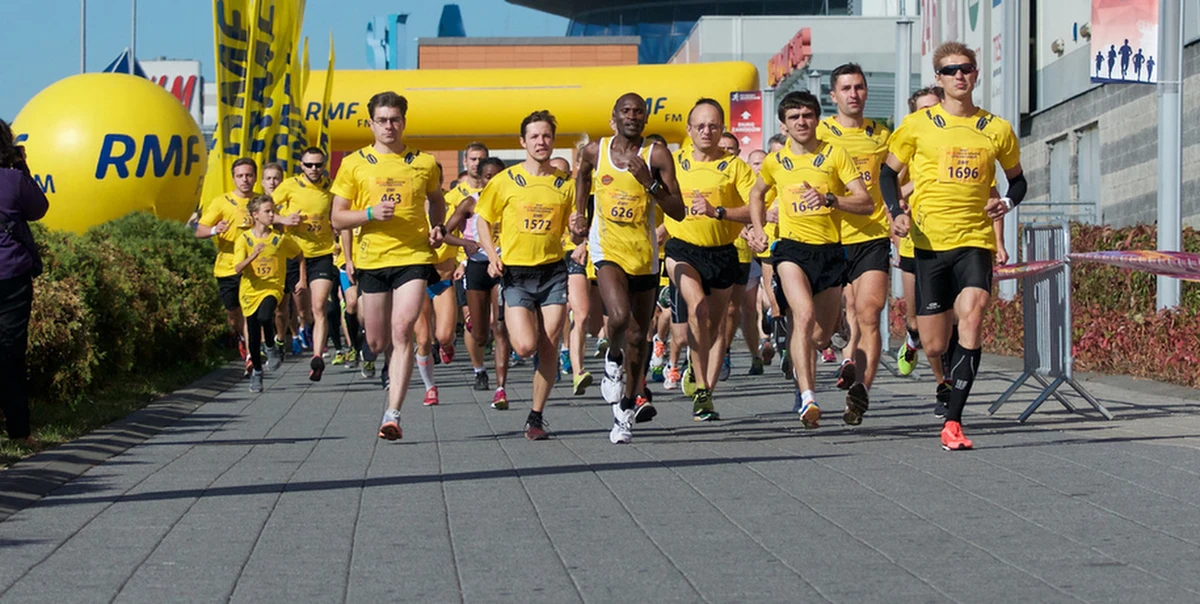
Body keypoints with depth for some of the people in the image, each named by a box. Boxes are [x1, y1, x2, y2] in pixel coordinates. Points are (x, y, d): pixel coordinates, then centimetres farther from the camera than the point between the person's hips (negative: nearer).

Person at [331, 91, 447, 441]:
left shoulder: (424, 163, 7)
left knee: (402, 330, -17)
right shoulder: (354, 164, 4)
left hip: (414, 257, -1)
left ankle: (393, 414, -19)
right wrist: (371, 213, -14)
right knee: (377, 343, 7)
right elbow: (338, 218, 4)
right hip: (372, 260, 1)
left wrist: (438, 228, 7)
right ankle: (396, 367, 44)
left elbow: (436, 200, 27)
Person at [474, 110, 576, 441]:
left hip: (553, 271, 2)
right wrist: (492, 256, -6)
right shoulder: (506, 181, 0)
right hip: (515, 273, -2)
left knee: (548, 349, -3)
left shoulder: (565, 183, 5)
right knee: (525, 346, -15)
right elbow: (483, 219, 8)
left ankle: (536, 416, 10)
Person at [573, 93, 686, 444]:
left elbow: (678, 212, -10)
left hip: (644, 253, 1)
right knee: (619, 316, -26)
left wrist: (649, 182, -21)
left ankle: (626, 406, 26)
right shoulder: (595, 151, 1)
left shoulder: (657, 155, -6)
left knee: (638, 336, 9)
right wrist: (580, 214, 22)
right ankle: (613, 360, 8)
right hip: (607, 247, -1)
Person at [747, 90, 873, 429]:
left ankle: (801, 384, 38)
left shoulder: (835, 154, 1)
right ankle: (808, 398, -31)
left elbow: (866, 203, -5)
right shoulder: (775, 162, 7)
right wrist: (758, 229, 13)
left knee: (821, 336, 8)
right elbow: (757, 194, 29)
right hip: (792, 248, -1)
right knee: (804, 315, -27)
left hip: (830, 251, 1)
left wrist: (829, 199, -20)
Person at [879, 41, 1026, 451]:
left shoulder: (997, 130, 7)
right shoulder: (918, 126, 3)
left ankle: (952, 422, -22)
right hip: (929, 241, 0)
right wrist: (897, 213, -4)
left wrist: (1007, 202, -2)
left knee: (971, 313, -25)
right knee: (934, 345, 1)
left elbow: (1018, 179, 20)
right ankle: (945, 384, 39)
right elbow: (888, 172, 13)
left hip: (975, 239, 0)